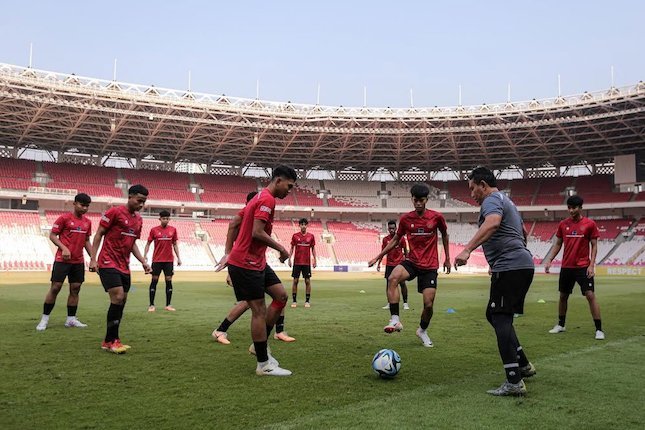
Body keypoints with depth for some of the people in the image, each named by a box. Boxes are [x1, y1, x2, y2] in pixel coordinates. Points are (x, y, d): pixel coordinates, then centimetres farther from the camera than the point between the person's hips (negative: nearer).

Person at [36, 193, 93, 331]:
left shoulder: (87, 222, 10)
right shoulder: (64, 218, -6)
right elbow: (52, 235, -6)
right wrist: (64, 248, -20)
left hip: (78, 261, 5)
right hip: (62, 259, -5)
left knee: (75, 289, 6)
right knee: (55, 287, -4)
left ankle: (71, 319, 14)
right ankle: (44, 318, 7)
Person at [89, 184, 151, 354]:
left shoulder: (138, 219, 12)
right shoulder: (114, 212, -9)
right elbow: (98, 234, -6)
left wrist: (143, 262, 9)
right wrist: (93, 259, -12)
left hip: (124, 266, 8)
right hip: (108, 263, -8)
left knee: (122, 300, 8)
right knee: (118, 297, -16)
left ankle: (110, 340, 18)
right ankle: (111, 341, -5)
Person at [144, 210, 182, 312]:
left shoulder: (173, 230, 5)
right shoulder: (154, 230, 0)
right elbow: (148, 244, 4)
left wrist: (178, 258, 7)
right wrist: (145, 255, -9)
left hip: (169, 260, 2)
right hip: (157, 260, -2)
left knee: (169, 281, 2)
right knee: (154, 281, 1)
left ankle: (168, 305, 8)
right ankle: (151, 305, 8)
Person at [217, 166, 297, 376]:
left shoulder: (262, 197, 16)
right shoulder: (267, 199, -15)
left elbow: (236, 224, 20)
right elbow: (257, 233, -24)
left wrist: (230, 254, 22)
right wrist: (281, 249, -12)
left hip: (257, 262, 10)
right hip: (246, 264, -10)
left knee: (281, 296, 9)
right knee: (259, 311, -4)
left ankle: (259, 346, 18)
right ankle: (264, 365, 6)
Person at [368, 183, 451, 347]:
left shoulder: (436, 217, -6)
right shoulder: (405, 219, -2)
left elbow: (444, 235, 13)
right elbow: (395, 240, 11)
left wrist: (447, 258, 16)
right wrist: (378, 257, 6)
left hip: (430, 266, -1)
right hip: (411, 262, 1)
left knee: (428, 304, -4)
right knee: (393, 278, -32)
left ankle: (422, 331, 27)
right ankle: (395, 320, -30)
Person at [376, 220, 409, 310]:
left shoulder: (401, 238, -3)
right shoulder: (385, 239, 2)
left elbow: (405, 251, 4)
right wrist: (379, 264, 1)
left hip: (400, 264, -2)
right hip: (389, 265, 2)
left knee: (402, 283, -4)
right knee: (388, 283, 0)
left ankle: (405, 303, 4)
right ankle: (389, 303, 8)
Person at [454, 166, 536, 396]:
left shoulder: (492, 200, -8)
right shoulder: (506, 201, 25)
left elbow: (492, 223, -32)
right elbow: (524, 231, 38)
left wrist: (467, 249, -41)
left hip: (509, 267, -10)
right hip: (523, 264, 10)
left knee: (501, 318, -11)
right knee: (494, 315, 17)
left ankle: (514, 382, -14)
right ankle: (523, 365, 22)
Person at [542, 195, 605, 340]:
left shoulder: (589, 224, -4)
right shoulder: (563, 224, 5)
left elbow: (594, 246, -2)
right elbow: (557, 244, 12)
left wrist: (591, 265, -11)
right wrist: (549, 260, 3)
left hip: (583, 267, -4)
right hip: (566, 267, 4)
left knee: (590, 295, -9)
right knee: (563, 296, 13)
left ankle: (599, 329, -3)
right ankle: (560, 325, 28)